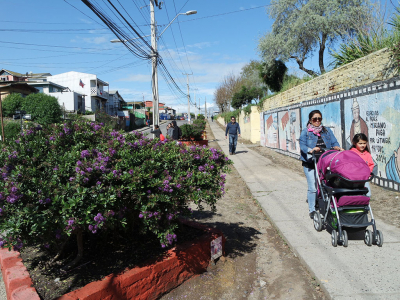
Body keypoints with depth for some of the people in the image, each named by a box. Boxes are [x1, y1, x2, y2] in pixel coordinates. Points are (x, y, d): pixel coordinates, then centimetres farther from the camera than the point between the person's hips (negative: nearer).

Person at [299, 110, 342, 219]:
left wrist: (337, 148, -13)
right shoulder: (305, 132, 4)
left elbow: (334, 142, 9)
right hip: (310, 163, -3)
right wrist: (311, 150, -26)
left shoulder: (327, 131, 16)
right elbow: (302, 146, -7)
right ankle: (312, 210, 7)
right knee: (313, 187, -6)